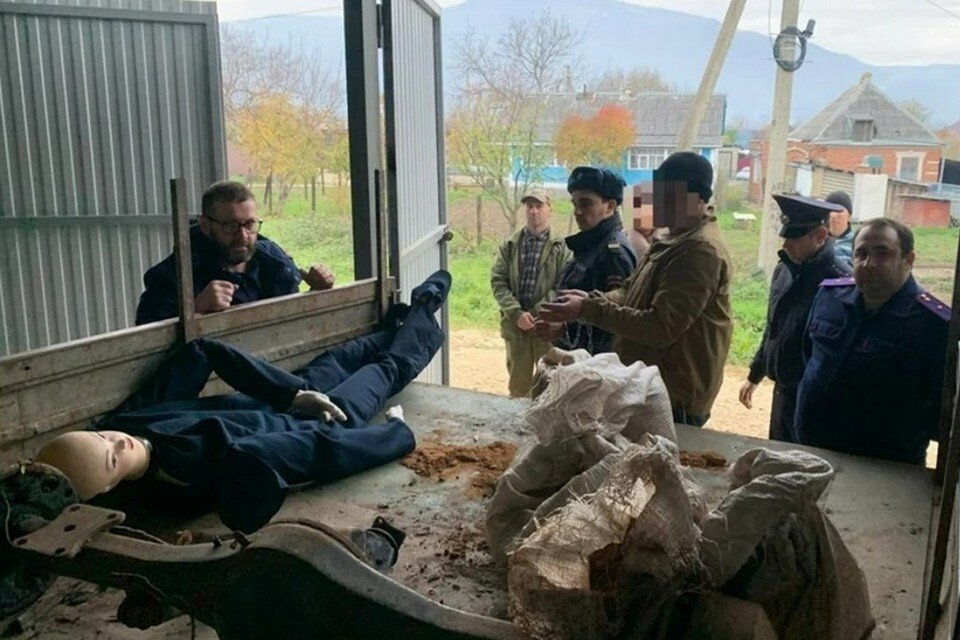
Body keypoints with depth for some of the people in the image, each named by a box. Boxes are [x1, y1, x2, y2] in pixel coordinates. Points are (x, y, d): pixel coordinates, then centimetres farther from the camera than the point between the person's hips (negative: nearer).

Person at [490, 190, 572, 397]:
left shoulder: (561, 247, -2)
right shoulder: (509, 245, 6)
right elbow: (497, 281, 0)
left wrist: (536, 314, -15)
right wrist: (516, 313, -13)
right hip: (515, 323, 2)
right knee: (518, 384, 13)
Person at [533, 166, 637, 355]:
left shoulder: (614, 250, -17)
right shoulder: (590, 246, 12)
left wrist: (565, 330, -24)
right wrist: (555, 324, 7)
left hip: (599, 359, -9)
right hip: (577, 355, 9)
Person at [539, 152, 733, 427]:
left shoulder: (701, 251, -23)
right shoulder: (675, 242, 10)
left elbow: (661, 328, -28)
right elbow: (631, 293, 13)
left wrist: (588, 309, -25)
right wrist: (591, 299, -6)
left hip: (674, 400, -10)